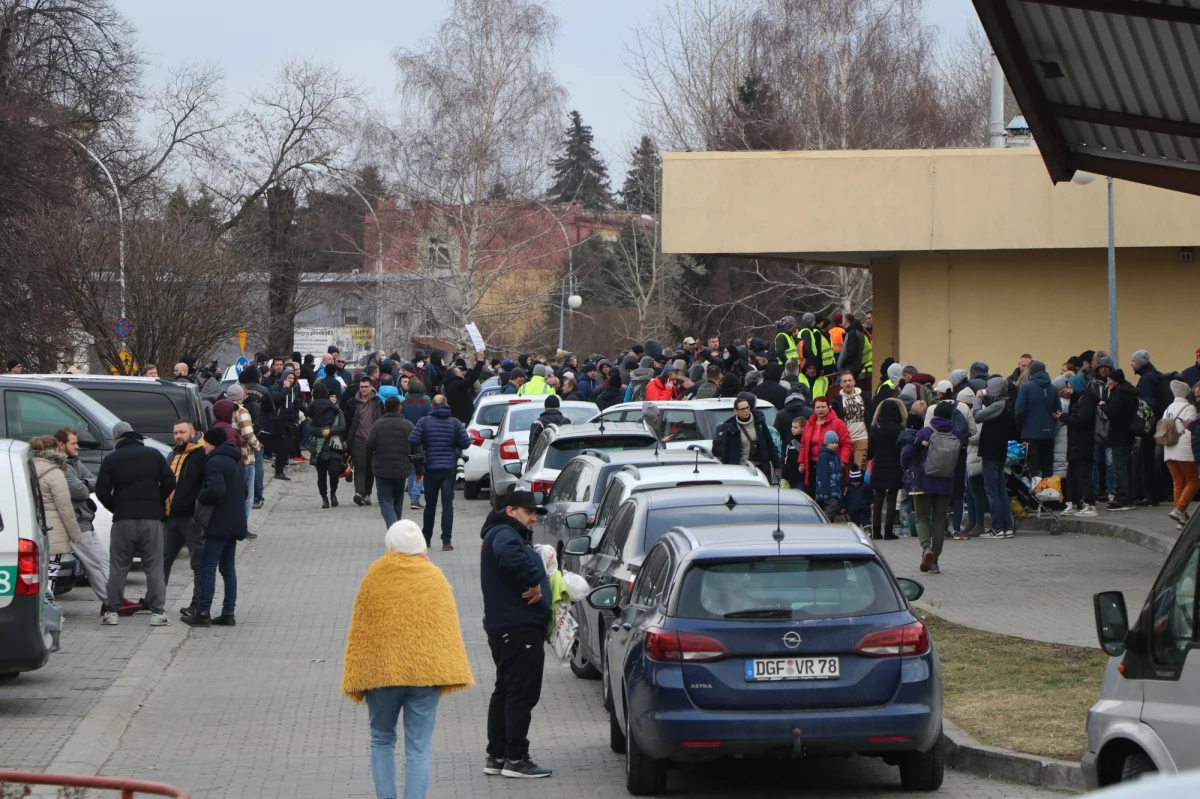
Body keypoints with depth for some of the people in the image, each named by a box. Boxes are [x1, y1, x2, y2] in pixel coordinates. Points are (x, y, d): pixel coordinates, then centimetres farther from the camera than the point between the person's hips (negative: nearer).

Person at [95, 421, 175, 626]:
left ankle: (111, 611, 4)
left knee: (118, 567, 6)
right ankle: (157, 611, -2)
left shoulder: (111, 460, 2)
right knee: (154, 567, 3)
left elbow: (102, 492, -4)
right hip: (151, 518, 1)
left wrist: (115, 508, 10)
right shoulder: (153, 455, 8)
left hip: (123, 519, -1)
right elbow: (169, 482, 4)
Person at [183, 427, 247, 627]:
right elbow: (243, 491, 22)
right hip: (234, 523, 9)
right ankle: (228, 613, 12)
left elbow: (216, 490, -27)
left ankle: (203, 613, -7)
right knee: (228, 568, 12)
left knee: (208, 567, -6)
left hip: (219, 524, -9)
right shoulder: (236, 461, 16)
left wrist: (200, 497, -10)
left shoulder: (214, 462, -15)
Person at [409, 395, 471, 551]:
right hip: (449, 468, 0)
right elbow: (465, 443, -6)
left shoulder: (424, 422, -4)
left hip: (431, 468, 1)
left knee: (430, 504, 14)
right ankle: (446, 541, -11)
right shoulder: (455, 423, -2)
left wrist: (426, 442, 9)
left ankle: (426, 538, 25)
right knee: (447, 504, -2)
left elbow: (412, 441, -11)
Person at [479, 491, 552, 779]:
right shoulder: (504, 534, -13)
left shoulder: (506, 535, 22)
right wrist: (533, 580, -27)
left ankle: (496, 756, 21)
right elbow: (510, 555, -36)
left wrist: (537, 581, 5)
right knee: (522, 693, -7)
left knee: (506, 692, 15)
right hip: (519, 628, -11)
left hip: (507, 628, 11)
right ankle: (516, 758, -4)